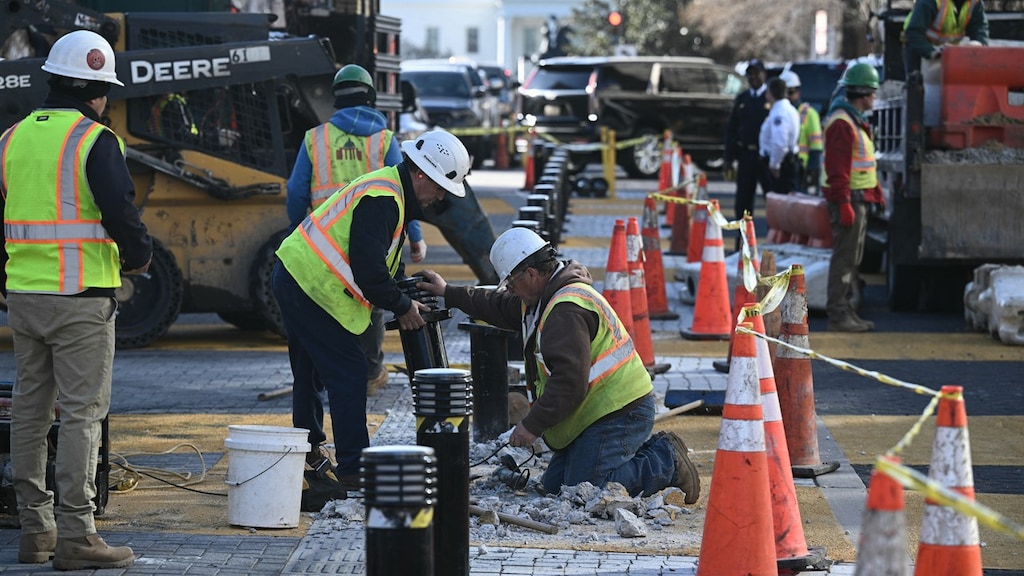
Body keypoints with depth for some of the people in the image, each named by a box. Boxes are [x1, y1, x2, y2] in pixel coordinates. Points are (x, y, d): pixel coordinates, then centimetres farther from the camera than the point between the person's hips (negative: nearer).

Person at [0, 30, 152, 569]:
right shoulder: (95, 141, -10)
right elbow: (121, 213, -18)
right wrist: (138, 257, 1)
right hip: (82, 298, -6)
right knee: (82, 413, -4)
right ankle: (75, 535, -6)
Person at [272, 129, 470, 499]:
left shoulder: (389, 191, 13)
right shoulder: (382, 201, -21)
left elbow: (384, 260, 21)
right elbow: (368, 270, -26)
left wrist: (404, 295, 8)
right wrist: (401, 306, -12)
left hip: (293, 277, 11)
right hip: (313, 288, -11)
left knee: (311, 369, 23)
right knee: (347, 372, -8)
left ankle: (308, 449, 39)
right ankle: (353, 469, -7)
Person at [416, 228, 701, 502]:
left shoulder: (567, 311, -21)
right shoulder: (545, 298, 14)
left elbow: (570, 380, -27)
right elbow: (500, 307, 33)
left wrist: (533, 425, -21)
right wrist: (449, 294, 35)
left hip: (618, 416, -11)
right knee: (553, 486, 11)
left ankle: (666, 462, -3)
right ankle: (653, 451, 14)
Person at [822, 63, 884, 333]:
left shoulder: (857, 121, 18)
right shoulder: (841, 123, -16)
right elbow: (838, 168, -22)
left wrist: (877, 191, 22)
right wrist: (844, 203, -25)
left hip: (859, 198, 11)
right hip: (848, 198, -11)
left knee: (853, 257, 15)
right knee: (845, 257, -9)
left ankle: (845, 309, 22)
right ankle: (837, 315, -7)